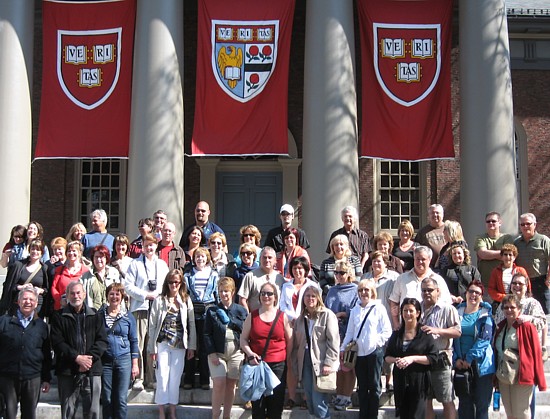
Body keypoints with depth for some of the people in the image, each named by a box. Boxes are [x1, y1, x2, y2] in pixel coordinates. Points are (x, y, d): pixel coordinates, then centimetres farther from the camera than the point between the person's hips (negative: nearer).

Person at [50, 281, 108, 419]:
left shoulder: (94, 316, 12)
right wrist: (77, 357, -13)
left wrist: (90, 357, -11)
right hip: (67, 371, -1)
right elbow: (57, 342, -3)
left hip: (92, 370, 1)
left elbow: (103, 340, 5)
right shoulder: (59, 317, 6)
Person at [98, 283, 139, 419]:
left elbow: (134, 341, 8)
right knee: (106, 399, 5)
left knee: (121, 399, -1)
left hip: (123, 360, 0)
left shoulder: (128, 317, 5)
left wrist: (135, 364, 3)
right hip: (105, 361, 0)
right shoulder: (99, 316, 4)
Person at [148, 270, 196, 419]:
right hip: (162, 344, -2)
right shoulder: (159, 300, -2)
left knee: (176, 378, 6)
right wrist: (152, 348, -5)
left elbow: (191, 324, 6)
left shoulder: (186, 301, 4)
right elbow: (152, 325, -2)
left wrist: (192, 346, 3)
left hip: (179, 345, 2)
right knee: (163, 377, -1)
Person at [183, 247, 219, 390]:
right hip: (191, 313, 0)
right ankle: (188, 379, 10)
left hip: (208, 314, 0)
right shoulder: (188, 275, 11)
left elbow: (218, 294, 10)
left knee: (205, 347, 2)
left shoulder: (214, 275, 10)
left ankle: (205, 380, 10)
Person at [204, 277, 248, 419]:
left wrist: (231, 322, -9)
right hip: (217, 353, -1)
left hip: (236, 353, 1)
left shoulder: (241, 310, 6)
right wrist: (211, 353, -7)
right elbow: (207, 334, 1)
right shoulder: (212, 311, 5)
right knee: (219, 384, -10)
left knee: (231, 384, 5)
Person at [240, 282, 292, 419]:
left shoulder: (283, 316, 4)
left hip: (278, 365, -1)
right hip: (256, 364, 1)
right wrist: (249, 353, -9)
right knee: (257, 402, 4)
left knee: (276, 401, 3)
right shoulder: (252, 316, 7)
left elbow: (290, 342, 5)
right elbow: (243, 339, 7)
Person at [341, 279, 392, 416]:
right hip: (359, 353, 4)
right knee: (362, 386, 11)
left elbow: (387, 331, -4)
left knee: (374, 385, 3)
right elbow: (349, 332, 14)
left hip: (374, 351, -4)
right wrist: (343, 348, 9)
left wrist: (377, 342, -13)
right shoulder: (355, 310, 11)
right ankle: (363, 414, 19)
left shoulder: (379, 308, -2)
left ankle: (373, 415, 11)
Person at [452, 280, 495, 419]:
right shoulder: (458, 312, 8)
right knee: (464, 403, 7)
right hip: (461, 364, 3)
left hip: (481, 364, -2)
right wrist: (456, 358, -7)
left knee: (482, 404, 2)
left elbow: (484, 338, -10)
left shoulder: (486, 314, 0)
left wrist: (469, 358, -16)